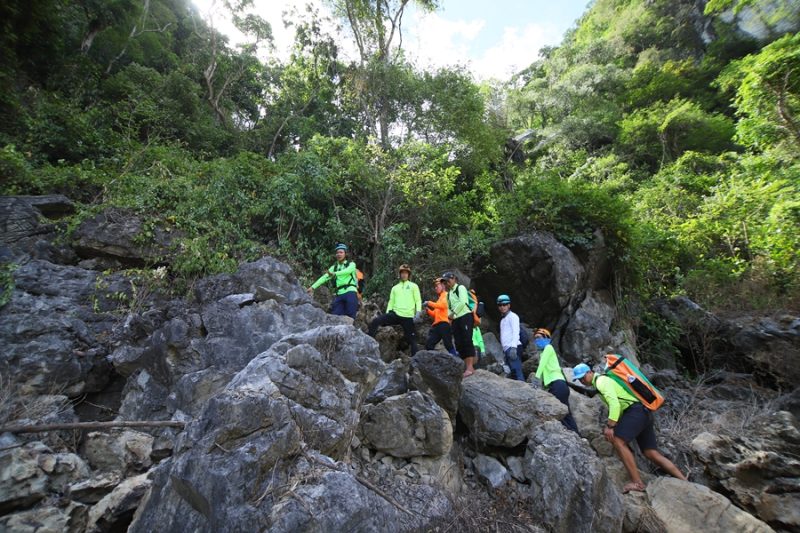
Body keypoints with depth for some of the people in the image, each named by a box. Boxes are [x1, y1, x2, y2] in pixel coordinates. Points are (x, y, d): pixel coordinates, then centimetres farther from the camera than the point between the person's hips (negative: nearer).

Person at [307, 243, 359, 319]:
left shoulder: (351, 264, 8)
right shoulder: (334, 267, 19)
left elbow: (347, 271, -15)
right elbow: (324, 277, 7)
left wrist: (334, 274, -32)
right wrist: (313, 287, -7)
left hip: (350, 292, -4)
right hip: (339, 294, 4)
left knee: (350, 318, -10)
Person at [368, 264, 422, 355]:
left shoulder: (413, 286, 10)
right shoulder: (395, 287, 20)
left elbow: (418, 300, 2)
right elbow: (391, 302, 19)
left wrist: (418, 312, -13)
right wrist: (387, 313, 7)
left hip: (408, 317, -3)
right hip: (395, 314, 3)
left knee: (411, 339, 1)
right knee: (376, 321, -16)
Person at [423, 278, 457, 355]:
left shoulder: (446, 295, 5)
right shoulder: (439, 298, 28)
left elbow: (442, 305, -16)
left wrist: (429, 303, -10)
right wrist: (428, 310, 10)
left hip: (444, 324, -9)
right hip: (437, 325, 9)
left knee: (448, 345, -10)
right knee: (428, 344, 4)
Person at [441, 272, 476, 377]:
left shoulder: (461, 288, -1)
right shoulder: (448, 293, 20)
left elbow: (463, 302, -14)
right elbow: (448, 306, 20)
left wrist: (454, 313, -10)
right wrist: (449, 314, -1)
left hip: (465, 316, -8)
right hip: (455, 320, 8)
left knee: (467, 341, -12)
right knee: (459, 344, 3)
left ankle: (470, 367, -12)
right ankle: (464, 367, 8)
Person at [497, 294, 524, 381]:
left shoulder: (512, 316, 1)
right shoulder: (503, 318, 25)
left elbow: (516, 332, -12)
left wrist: (513, 347, -22)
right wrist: (504, 350, 14)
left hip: (513, 348, -8)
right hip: (507, 349, 8)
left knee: (516, 371, -14)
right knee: (513, 373, 6)